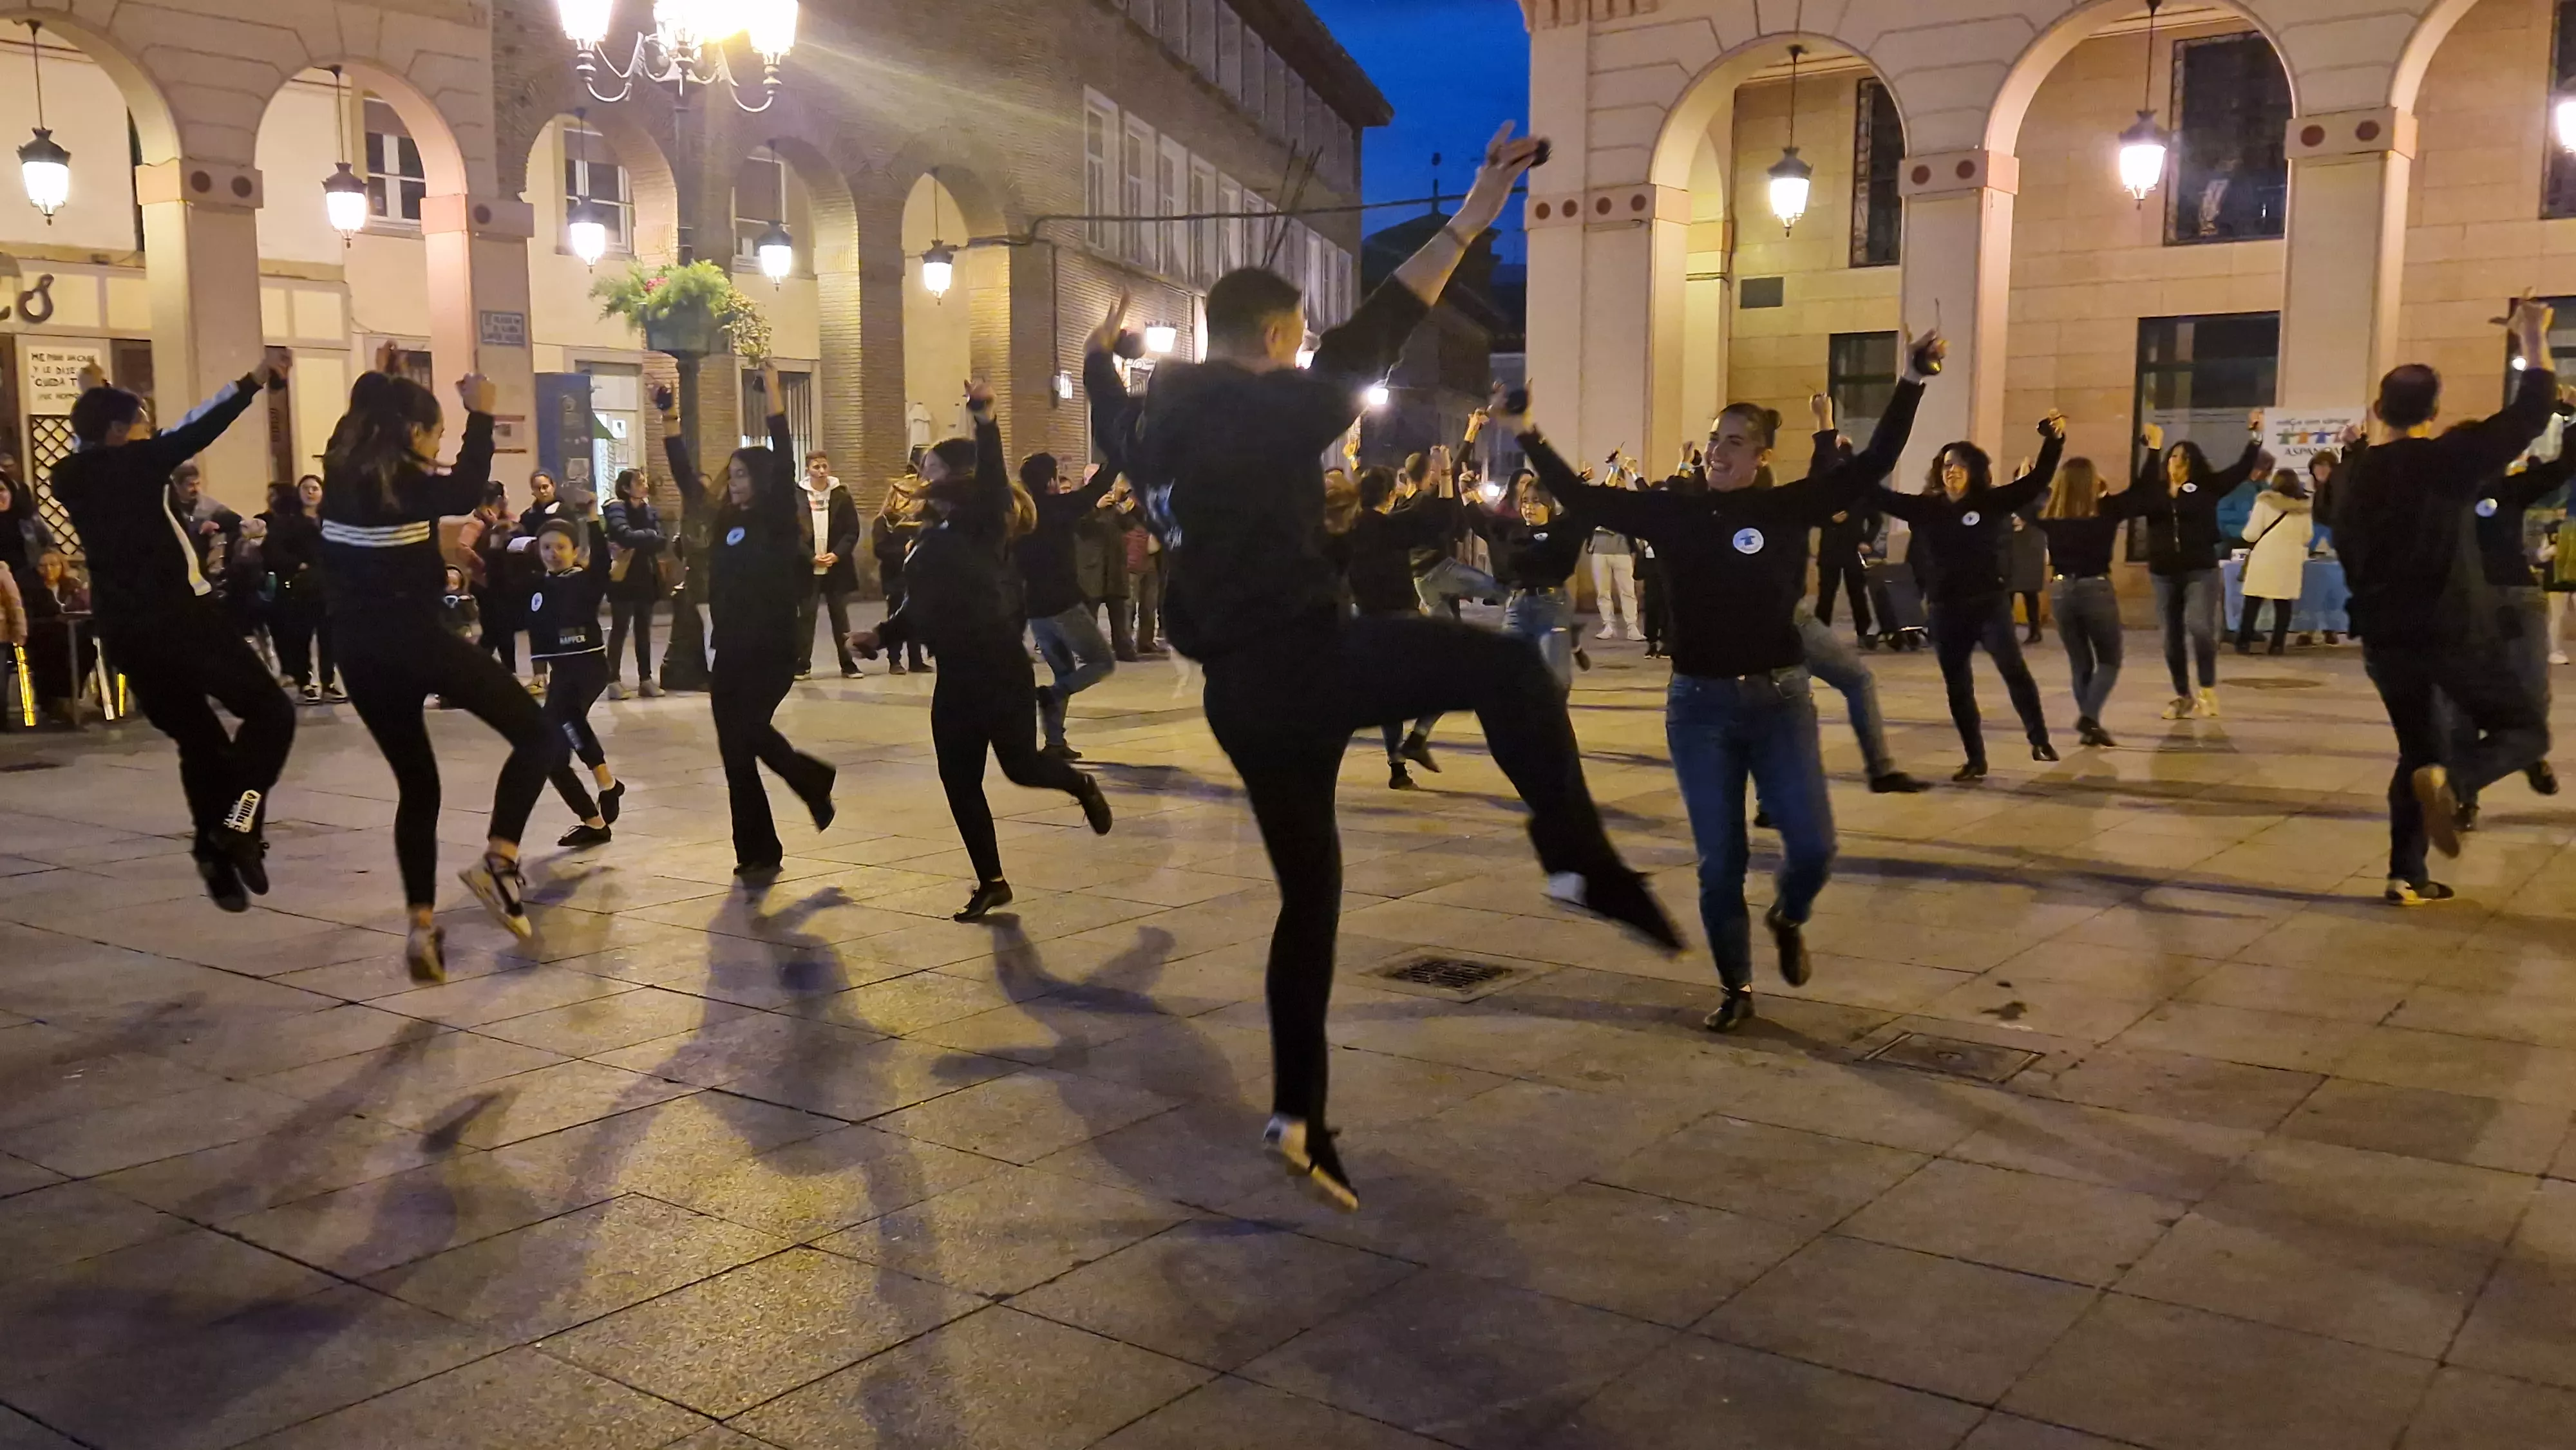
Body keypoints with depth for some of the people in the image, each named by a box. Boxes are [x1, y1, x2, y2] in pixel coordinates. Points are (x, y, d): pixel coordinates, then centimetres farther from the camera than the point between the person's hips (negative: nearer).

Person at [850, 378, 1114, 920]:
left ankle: (1083, 787, 32)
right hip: (956, 676, 7)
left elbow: (993, 479, -28)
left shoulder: (984, 524, -7)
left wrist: (985, 421, -41)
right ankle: (991, 882, 14)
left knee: (1019, 765, -3)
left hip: (1000, 668, -7)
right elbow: (918, 608, 16)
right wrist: (881, 635, 0)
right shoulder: (929, 539, 12)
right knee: (959, 781, 4)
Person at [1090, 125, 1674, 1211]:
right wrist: (1468, 224, -12)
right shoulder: (1273, 409, -6)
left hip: (1242, 695, 8)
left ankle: (1298, 1118, 17)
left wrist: (1098, 356, 59)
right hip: (1305, 659, -8)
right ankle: (1584, 867, -18)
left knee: (1308, 889, 15)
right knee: (1506, 667, -3)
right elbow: (1369, 342, -13)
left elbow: (1114, 431, 39)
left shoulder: (1159, 423, 16)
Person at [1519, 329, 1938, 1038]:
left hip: (1779, 698, 0)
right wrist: (1528, 437, -4)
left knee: (1813, 845, -3)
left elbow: (1871, 466, -5)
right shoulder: (1673, 512, 0)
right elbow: (1583, 499, 2)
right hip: (1699, 704, 0)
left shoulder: (1787, 508, -3)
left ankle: (1787, 919, 32)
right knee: (1719, 861, 5)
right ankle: (1736, 989, 21)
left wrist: (1911, 383, -11)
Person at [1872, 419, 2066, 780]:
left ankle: (2039, 739, -11)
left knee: (2013, 667, -21)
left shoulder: (1991, 502, -1)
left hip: (1989, 603, -3)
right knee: (1958, 688, 8)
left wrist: (2052, 440, -15)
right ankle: (1975, 760, 19)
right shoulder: (1926, 507, 4)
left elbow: (2037, 481, -4)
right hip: (1946, 610, 3)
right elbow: (1881, 497, 7)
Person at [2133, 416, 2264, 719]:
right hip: (2164, 573, 3)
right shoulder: (2154, 491, 4)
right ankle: (2183, 697, 21)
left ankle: (2208, 689, -4)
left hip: (2200, 571, -2)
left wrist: (2255, 436, -7)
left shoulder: (2206, 487, 2)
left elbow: (2242, 469, 1)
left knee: (2200, 627, -20)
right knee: (2173, 637, 8)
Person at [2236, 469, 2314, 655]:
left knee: (2253, 602, 2)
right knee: (2284, 604, 5)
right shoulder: (2305, 507, 5)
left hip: (2265, 558, -3)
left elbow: (2251, 534, -7)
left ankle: (2244, 642, 1)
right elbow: (2307, 537, 11)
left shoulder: (2265, 502, -6)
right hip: (2291, 560, 3)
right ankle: (2278, 644, 1)